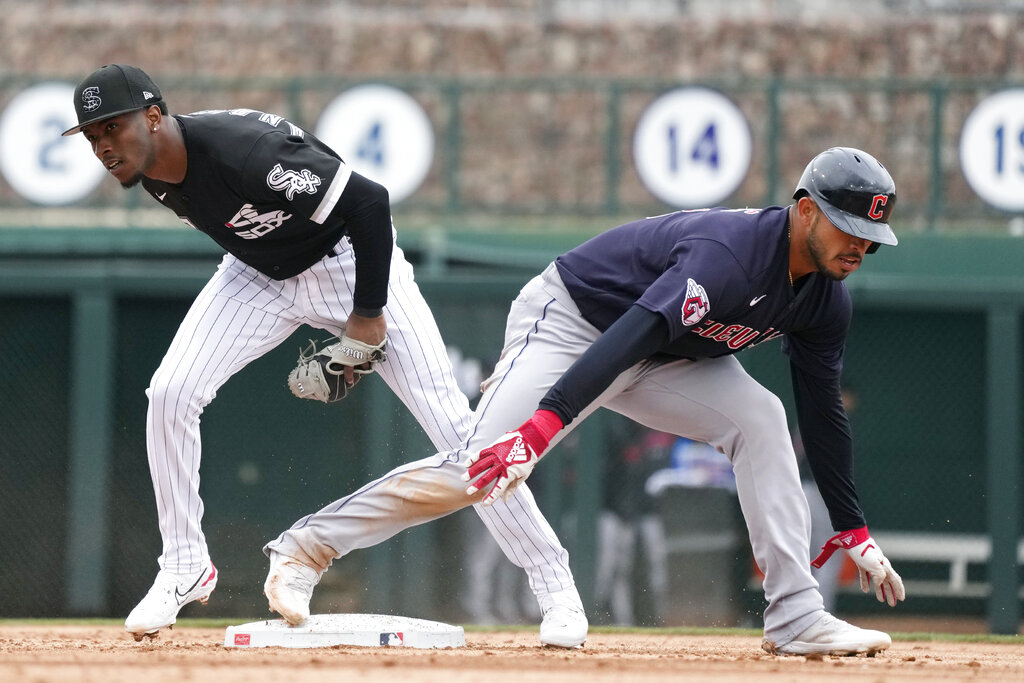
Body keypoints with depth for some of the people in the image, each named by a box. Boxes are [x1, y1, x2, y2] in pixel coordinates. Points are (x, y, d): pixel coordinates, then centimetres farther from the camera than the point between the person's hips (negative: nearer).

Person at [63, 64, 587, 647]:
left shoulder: (241, 149, -37)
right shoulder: (152, 173, -11)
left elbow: (369, 201, -33)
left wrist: (368, 315, -24)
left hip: (352, 263, -7)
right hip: (259, 272, 7)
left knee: (451, 421, -11)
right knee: (170, 394, -11)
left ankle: (553, 581, -1)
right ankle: (185, 570, 4)